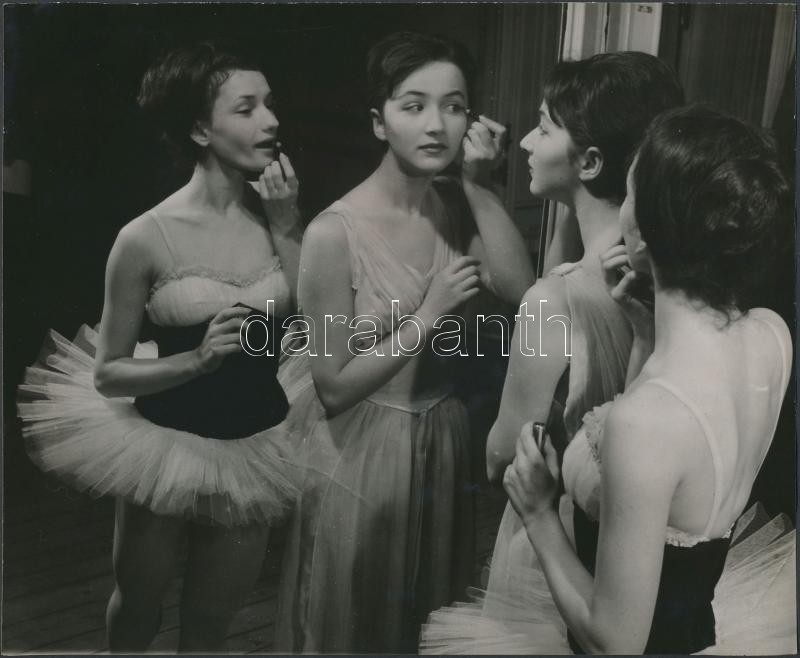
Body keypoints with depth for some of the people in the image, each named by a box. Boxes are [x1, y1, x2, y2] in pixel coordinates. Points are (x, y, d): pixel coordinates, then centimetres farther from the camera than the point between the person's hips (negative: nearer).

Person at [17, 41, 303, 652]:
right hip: (169, 442, -3)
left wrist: (286, 223, -17)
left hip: (258, 443, 3)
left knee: (211, 620, 22)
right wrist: (199, 356, -27)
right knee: (137, 611, 23)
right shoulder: (147, 238, -18)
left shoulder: (273, 213, -5)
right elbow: (109, 372, -11)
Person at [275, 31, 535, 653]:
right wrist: (429, 314, -21)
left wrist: (479, 185, -19)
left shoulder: (455, 207, -3)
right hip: (361, 456, -5)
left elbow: (524, 292, -16)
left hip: (442, 442, 5)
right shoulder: (335, 233, -21)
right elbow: (334, 386, -18)